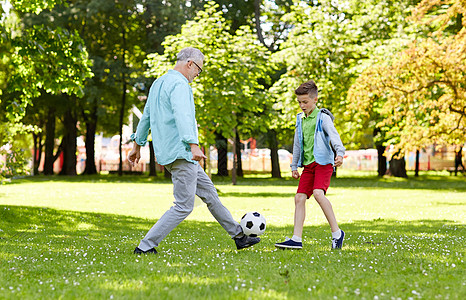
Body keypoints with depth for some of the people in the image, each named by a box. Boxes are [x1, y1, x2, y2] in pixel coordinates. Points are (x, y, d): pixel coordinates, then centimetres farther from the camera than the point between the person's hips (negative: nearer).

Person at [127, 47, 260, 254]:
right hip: (180, 153, -11)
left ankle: (238, 236, 22)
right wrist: (193, 145, -37)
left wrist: (137, 144, 33)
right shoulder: (179, 84, -12)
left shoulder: (159, 83, 18)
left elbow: (146, 115, 26)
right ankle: (145, 246, -7)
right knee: (183, 206, -6)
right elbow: (182, 116, -28)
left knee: (208, 192, 15)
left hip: (166, 152, 11)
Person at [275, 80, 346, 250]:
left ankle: (336, 233, -17)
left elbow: (334, 136, -19)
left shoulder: (323, 117, -4)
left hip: (323, 162, -7)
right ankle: (296, 239, -2)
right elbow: (297, 144, 25)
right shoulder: (300, 119, 17)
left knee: (318, 193, -26)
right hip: (308, 165, 7)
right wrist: (294, 166, 25)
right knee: (299, 197, -3)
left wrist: (339, 153, -36)